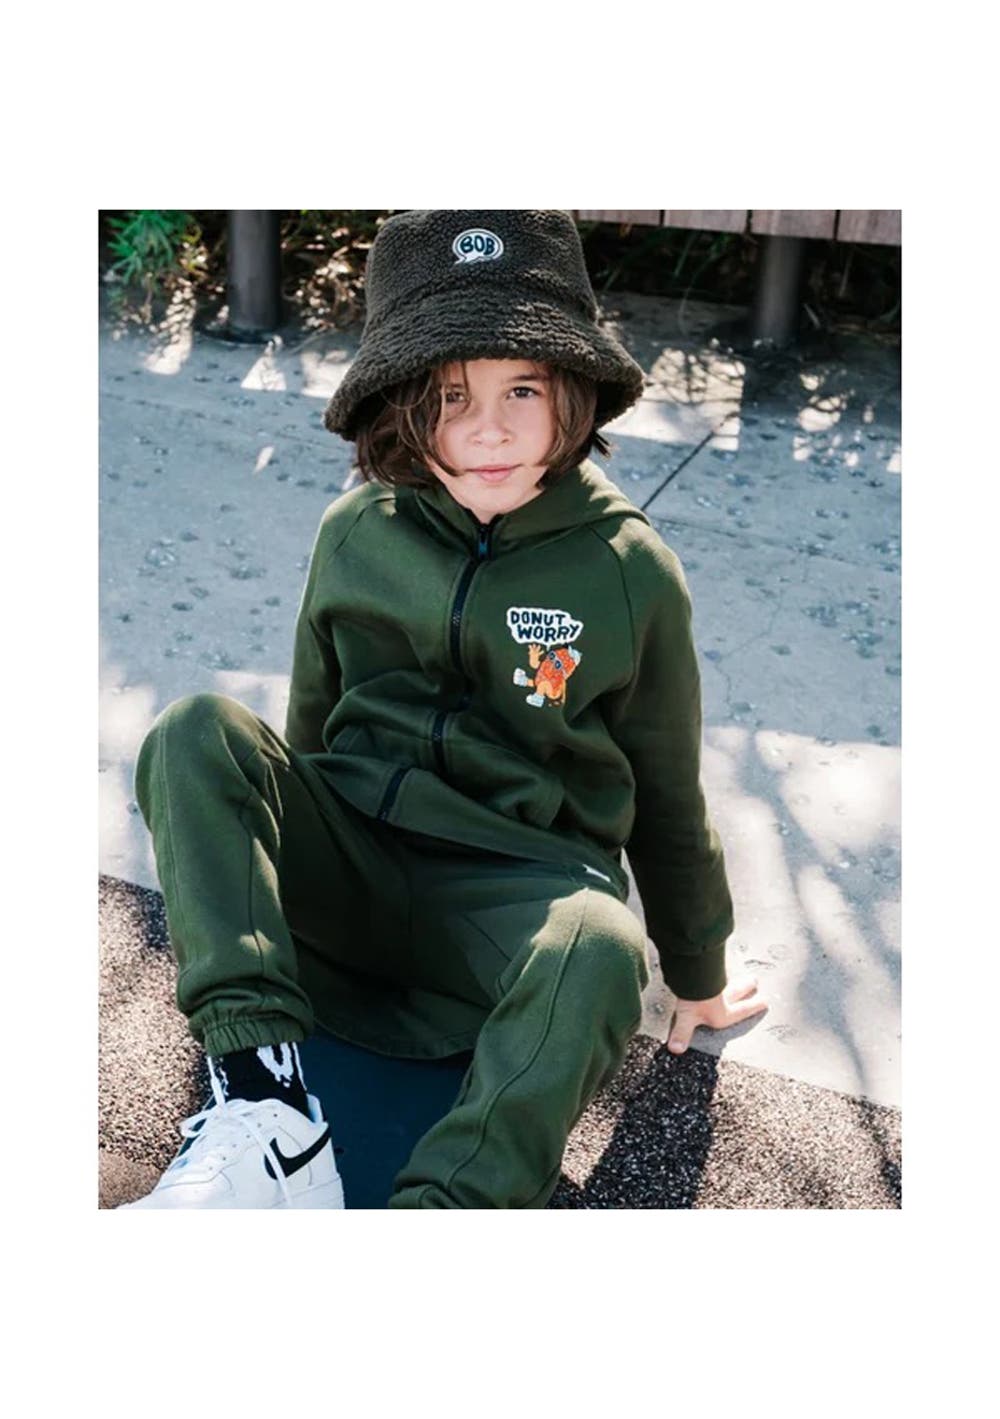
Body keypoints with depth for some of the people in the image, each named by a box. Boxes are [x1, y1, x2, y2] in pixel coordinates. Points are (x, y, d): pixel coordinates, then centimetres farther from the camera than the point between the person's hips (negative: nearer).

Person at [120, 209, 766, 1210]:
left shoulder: (628, 571, -6)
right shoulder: (357, 533, 1)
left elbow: (667, 793, 4)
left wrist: (698, 977, 14)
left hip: (517, 891, -3)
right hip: (347, 865, 3)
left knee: (600, 954, -37)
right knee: (196, 733, -24)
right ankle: (266, 1109, -32)